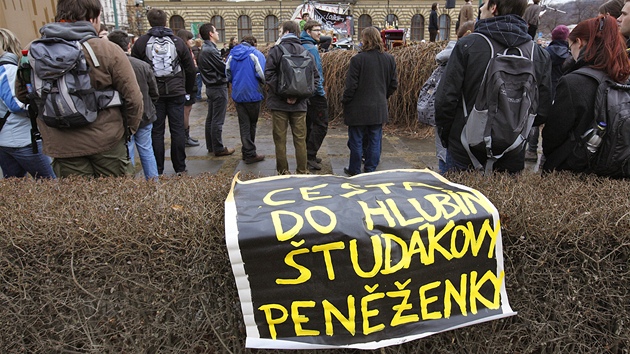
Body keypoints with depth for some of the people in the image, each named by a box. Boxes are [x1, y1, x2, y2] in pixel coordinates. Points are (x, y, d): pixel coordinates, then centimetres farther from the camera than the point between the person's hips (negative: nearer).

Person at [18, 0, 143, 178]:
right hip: (106, 142, -3)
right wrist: (130, 128, 6)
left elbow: (23, 96, 11)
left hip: (60, 146, 3)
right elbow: (133, 98, -11)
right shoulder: (107, 50, -13)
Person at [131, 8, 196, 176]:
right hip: (176, 93, 0)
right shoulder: (178, 41, 3)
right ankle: (180, 168, 10)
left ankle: (157, 171, 8)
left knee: (156, 132, 5)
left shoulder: (140, 42, 1)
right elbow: (191, 69, 4)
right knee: (178, 129, 5)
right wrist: (189, 91, 15)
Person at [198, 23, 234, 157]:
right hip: (218, 87, -10)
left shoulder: (204, 49, 12)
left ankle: (211, 146, 23)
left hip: (210, 87, 10)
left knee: (210, 118, 15)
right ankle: (218, 148, 4)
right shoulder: (211, 50, -19)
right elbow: (224, 69, -17)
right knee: (217, 120, -3)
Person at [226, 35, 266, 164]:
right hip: (253, 94, -4)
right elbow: (262, 74, -14)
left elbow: (228, 75, 10)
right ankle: (250, 154, 12)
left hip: (237, 94, 4)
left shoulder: (232, 54, 8)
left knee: (244, 124, 10)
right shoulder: (255, 53, -7)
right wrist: (263, 85, 5)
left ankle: (247, 152, 11)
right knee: (252, 123, 8)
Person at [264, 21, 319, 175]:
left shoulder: (275, 50, -5)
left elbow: (268, 75, -14)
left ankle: (282, 172, 13)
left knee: (280, 139, 7)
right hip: (299, 104, 3)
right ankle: (302, 172, 15)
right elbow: (315, 77, 0)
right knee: (300, 139, 10)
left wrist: (283, 94, -12)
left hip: (279, 103, -3)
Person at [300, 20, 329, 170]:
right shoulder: (311, 49, -15)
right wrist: (321, 92, -14)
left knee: (308, 124, 16)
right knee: (321, 125, -4)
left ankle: (307, 154, 23)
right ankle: (310, 155, -5)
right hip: (314, 94, -10)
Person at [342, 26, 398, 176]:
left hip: (358, 108, -4)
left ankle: (354, 170, 17)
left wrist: (345, 101, 0)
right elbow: (394, 84, 9)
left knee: (356, 141, 7)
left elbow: (351, 85, -13)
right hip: (379, 108, 5)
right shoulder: (389, 59, 3)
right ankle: (370, 170, 18)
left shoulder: (358, 59, -14)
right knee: (375, 140, 11)